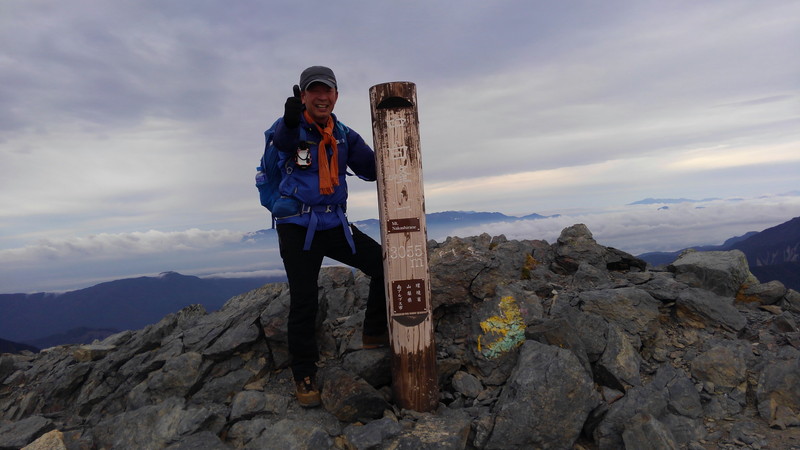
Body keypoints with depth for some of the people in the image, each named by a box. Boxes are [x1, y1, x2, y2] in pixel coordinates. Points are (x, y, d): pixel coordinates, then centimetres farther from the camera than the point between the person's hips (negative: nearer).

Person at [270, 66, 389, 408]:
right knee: (303, 302, -4)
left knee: (384, 265, -1)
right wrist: (291, 120, -53)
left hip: (335, 224, 5)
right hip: (297, 227, -4)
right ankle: (304, 377, 13)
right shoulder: (292, 127, -6)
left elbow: (371, 170, 2)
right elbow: (283, 139, -31)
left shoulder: (344, 135, 9)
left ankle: (375, 333, 20)